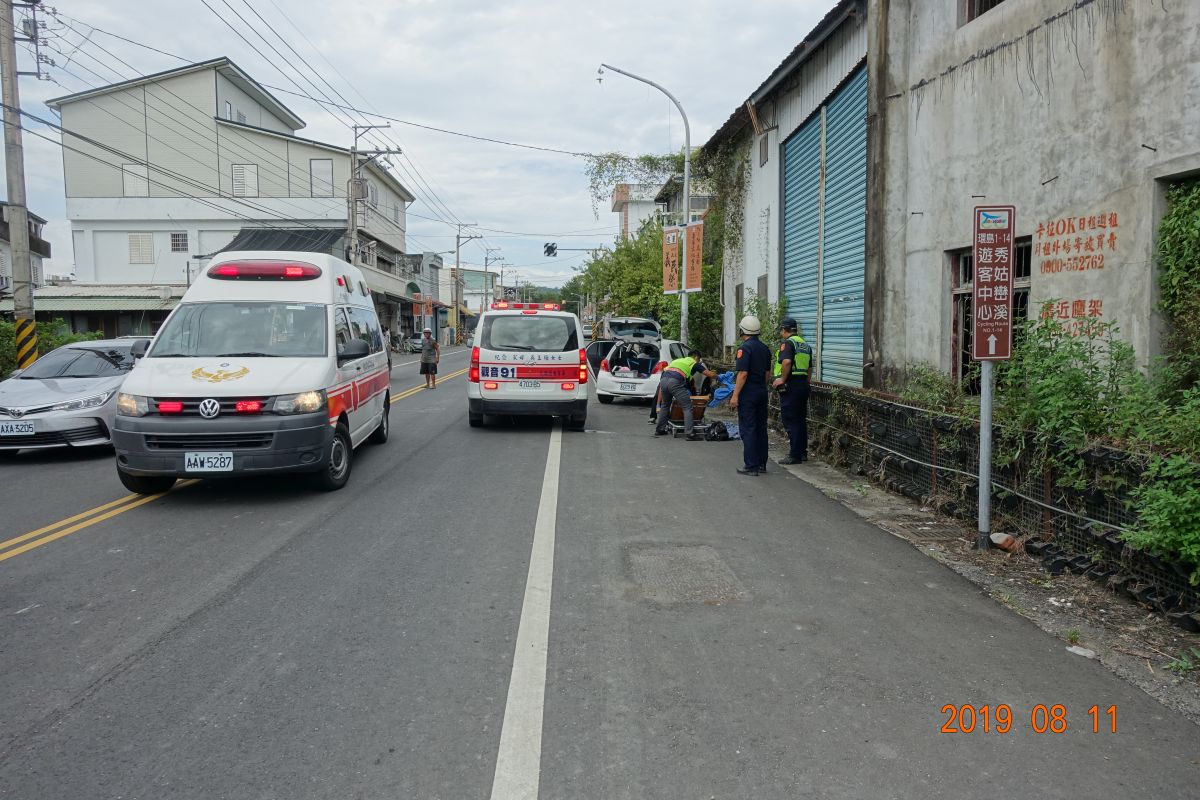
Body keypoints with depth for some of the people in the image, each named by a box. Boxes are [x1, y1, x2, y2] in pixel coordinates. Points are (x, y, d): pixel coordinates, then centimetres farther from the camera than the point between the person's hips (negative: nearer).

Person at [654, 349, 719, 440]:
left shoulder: (677, 360, 36)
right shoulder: (694, 363, 20)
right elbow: (710, 374, 15)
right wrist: (717, 376, 41)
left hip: (663, 380, 6)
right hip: (675, 382, -6)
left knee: (665, 405, 26)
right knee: (687, 407, 1)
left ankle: (659, 429, 31)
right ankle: (689, 433, -7)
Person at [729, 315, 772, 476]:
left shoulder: (745, 348, -14)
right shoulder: (765, 348, 11)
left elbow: (743, 374, -20)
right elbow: (767, 373, 16)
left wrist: (735, 396, -18)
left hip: (748, 393, -8)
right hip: (762, 392, 8)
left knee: (748, 429, -4)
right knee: (761, 427, 12)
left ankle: (751, 466, -4)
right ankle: (761, 464, 18)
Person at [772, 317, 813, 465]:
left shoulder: (787, 343, -10)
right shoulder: (805, 344, 17)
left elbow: (787, 361, -27)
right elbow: (810, 368, 22)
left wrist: (782, 379, -17)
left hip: (790, 386, -9)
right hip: (803, 384, 9)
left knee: (790, 421, -4)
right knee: (801, 420, 14)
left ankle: (795, 456, -4)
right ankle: (803, 453, 20)